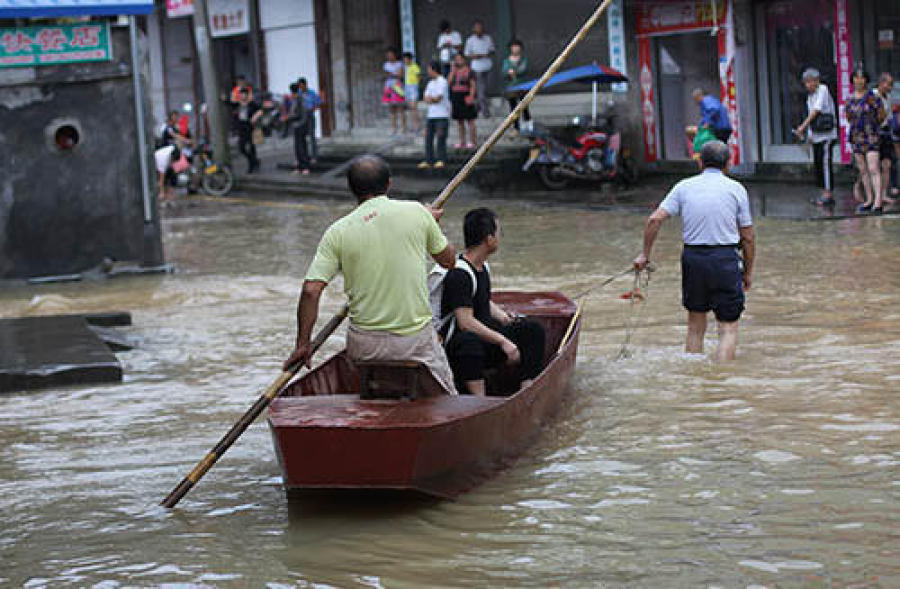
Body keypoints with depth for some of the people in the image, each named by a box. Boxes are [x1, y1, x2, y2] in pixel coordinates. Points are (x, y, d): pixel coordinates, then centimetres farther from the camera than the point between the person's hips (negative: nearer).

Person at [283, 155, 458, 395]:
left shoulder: (338, 232, -3)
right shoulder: (417, 212, -3)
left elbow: (310, 291, -9)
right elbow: (449, 260, 12)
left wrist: (303, 344, 1)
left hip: (365, 345, 1)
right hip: (417, 338, -1)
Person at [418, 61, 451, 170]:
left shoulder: (442, 82, -7)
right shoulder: (430, 83, 17)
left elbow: (438, 98, -14)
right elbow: (425, 98, 12)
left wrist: (429, 98, 2)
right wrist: (433, 99, -8)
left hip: (442, 116, -7)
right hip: (431, 115, 7)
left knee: (441, 138, -7)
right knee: (428, 138, 4)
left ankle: (441, 160, -1)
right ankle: (429, 161, 8)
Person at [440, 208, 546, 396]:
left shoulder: (483, 266, 12)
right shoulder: (459, 274, -19)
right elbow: (466, 322, -25)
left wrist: (501, 315, 9)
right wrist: (503, 341, -25)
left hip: (485, 334, 10)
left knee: (533, 330, 0)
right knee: (469, 342, -41)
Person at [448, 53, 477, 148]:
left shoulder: (469, 71, -4)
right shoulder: (454, 71, 12)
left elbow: (473, 85, -7)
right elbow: (449, 82, 0)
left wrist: (471, 96, -18)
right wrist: (453, 70, -1)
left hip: (465, 97, -6)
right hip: (456, 98, 6)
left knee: (470, 120, -3)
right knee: (460, 121, 9)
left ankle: (473, 142, 0)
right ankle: (462, 142, 14)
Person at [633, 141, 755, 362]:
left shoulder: (684, 187, 5)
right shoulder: (736, 189, 2)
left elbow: (655, 219, -4)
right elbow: (748, 237, 2)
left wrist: (645, 255, 6)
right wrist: (748, 272, 12)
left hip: (693, 258, 2)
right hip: (726, 260, -2)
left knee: (695, 325, 16)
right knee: (728, 329, 2)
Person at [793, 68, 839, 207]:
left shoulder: (823, 90, -8)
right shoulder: (810, 96, 16)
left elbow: (816, 111, -15)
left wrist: (803, 126, -17)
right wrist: (809, 134, 6)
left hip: (827, 134, -8)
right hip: (816, 136, 8)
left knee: (825, 163, -12)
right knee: (817, 164, 7)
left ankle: (829, 194, -12)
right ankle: (825, 194, 13)